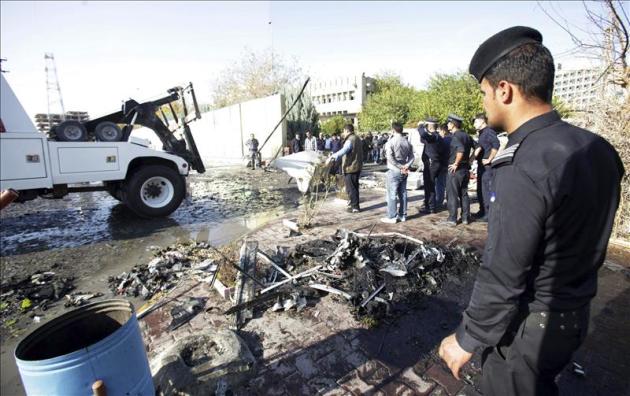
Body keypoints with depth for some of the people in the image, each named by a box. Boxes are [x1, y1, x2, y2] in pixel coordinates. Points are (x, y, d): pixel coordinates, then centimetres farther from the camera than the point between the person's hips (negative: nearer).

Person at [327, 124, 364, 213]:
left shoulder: (350, 140, -18)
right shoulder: (357, 139, 15)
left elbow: (343, 151, -37)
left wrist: (332, 156, -45)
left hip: (350, 168, -10)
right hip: (357, 167, 10)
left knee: (350, 188, -2)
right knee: (354, 186, 19)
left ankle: (355, 206, 3)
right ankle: (354, 204, 30)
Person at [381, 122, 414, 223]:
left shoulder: (391, 142, -11)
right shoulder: (407, 142, 8)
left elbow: (390, 157, -20)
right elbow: (412, 157, 5)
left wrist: (401, 167, -14)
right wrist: (406, 166, -7)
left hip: (394, 171, -6)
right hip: (404, 172, 6)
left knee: (392, 194, -1)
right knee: (403, 193, 11)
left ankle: (392, 217, 1)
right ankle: (402, 215, 18)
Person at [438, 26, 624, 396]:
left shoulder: (524, 170, -30)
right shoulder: (598, 148, -2)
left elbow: (502, 278, -25)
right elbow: (587, 240, 7)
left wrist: (467, 339, -12)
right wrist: (571, 296, 19)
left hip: (528, 327, -7)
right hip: (576, 315, 7)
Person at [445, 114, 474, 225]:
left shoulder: (456, 136, -14)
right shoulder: (466, 135, 11)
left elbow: (461, 150, -29)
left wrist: (456, 164, -20)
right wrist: (470, 159, 14)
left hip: (455, 169, -8)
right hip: (466, 169, 8)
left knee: (452, 194, 0)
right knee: (464, 194, 14)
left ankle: (452, 218, 4)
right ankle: (465, 217, 18)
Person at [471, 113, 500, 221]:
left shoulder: (489, 131, -12)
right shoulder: (482, 133, 19)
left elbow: (496, 145, -26)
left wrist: (489, 159, -20)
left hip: (487, 166, -10)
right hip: (481, 166, 10)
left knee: (487, 190, -7)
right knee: (480, 189, 15)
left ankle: (489, 214, 0)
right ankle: (483, 211, 26)